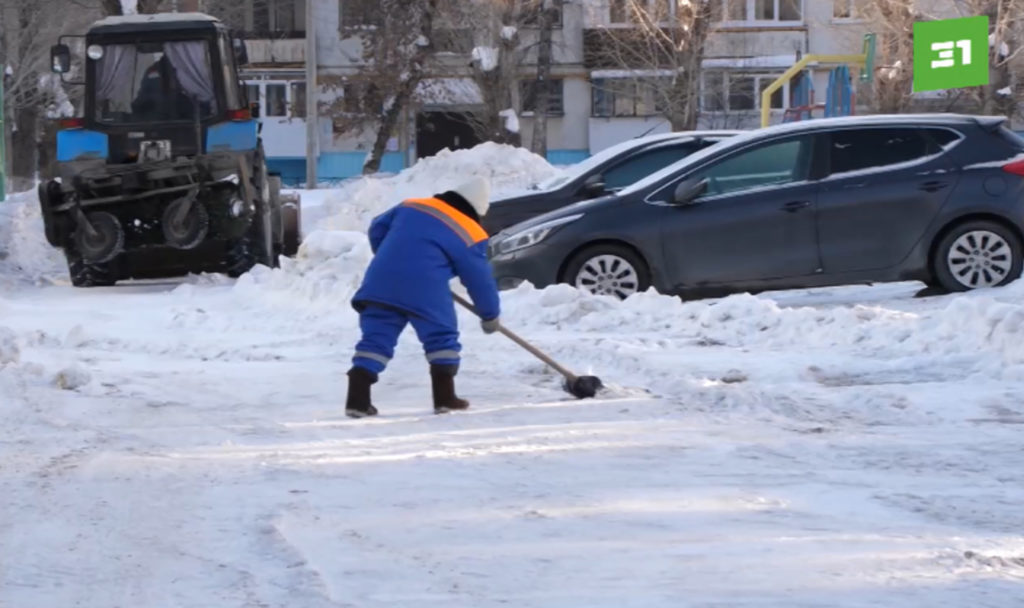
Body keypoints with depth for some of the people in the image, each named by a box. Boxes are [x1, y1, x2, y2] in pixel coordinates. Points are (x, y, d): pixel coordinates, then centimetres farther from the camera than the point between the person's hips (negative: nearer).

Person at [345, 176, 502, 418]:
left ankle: (357, 399, -3)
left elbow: (377, 228, 26)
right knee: (442, 339, 14)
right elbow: (479, 279, 11)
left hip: (380, 282, 4)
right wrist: (490, 314, 26)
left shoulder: (411, 206, 19)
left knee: (375, 339, 6)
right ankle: (444, 397, 14)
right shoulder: (469, 236, 7)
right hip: (424, 289, -4)